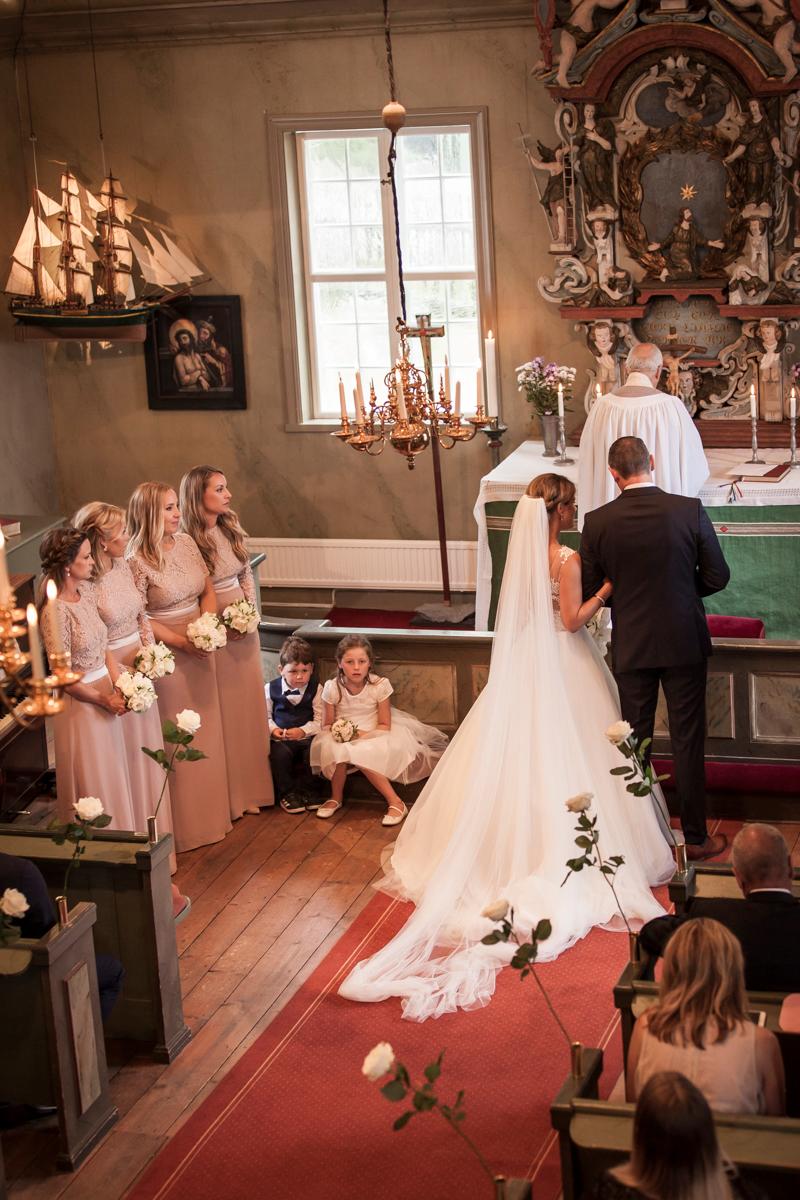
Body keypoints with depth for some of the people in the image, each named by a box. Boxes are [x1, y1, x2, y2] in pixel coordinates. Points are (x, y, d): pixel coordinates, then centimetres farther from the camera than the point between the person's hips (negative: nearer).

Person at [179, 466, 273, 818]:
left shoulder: (230, 530, 3)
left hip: (244, 628, 7)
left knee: (249, 707, 15)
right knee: (223, 712, 5)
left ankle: (251, 788, 30)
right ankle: (230, 796, 19)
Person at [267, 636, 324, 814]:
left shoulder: (315, 689, 1)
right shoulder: (271, 688, 3)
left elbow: (319, 720, -2)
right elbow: (266, 716, 9)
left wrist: (303, 731, -18)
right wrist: (273, 729, -12)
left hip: (307, 736, 0)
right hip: (281, 738, 0)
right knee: (280, 753, -32)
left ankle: (309, 790, -2)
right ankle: (286, 793, -8)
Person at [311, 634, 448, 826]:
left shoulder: (379, 685, -14)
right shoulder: (332, 688, -11)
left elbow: (384, 725, -8)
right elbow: (327, 725, -1)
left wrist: (363, 735, -26)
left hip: (373, 734, -1)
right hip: (342, 737, 1)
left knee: (360, 754, -35)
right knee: (334, 749, -34)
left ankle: (394, 802, -22)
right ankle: (336, 796, -9)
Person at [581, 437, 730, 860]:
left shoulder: (598, 522, -11)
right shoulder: (689, 510, -12)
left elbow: (590, 590, -3)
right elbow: (717, 577, -5)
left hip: (631, 646, 1)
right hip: (685, 642, 0)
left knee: (635, 742, 14)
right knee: (688, 742, 9)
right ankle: (695, 837, 16)